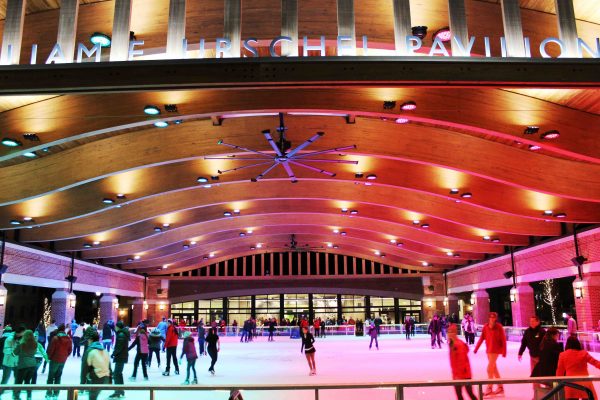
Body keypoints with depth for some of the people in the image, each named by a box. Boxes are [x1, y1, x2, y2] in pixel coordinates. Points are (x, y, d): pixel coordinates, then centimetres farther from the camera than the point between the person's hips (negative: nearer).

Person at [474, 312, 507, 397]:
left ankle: (489, 388, 2)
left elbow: (503, 339, -9)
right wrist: (476, 348, 1)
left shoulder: (499, 327, -11)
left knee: (490, 368, -8)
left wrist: (504, 351, -11)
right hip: (488, 350, 6)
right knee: (494, 369, 14)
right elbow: (481, 338, 4)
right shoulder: (486, 326, 2)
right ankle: (500, 387, 26)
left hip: (496, 350, -6)